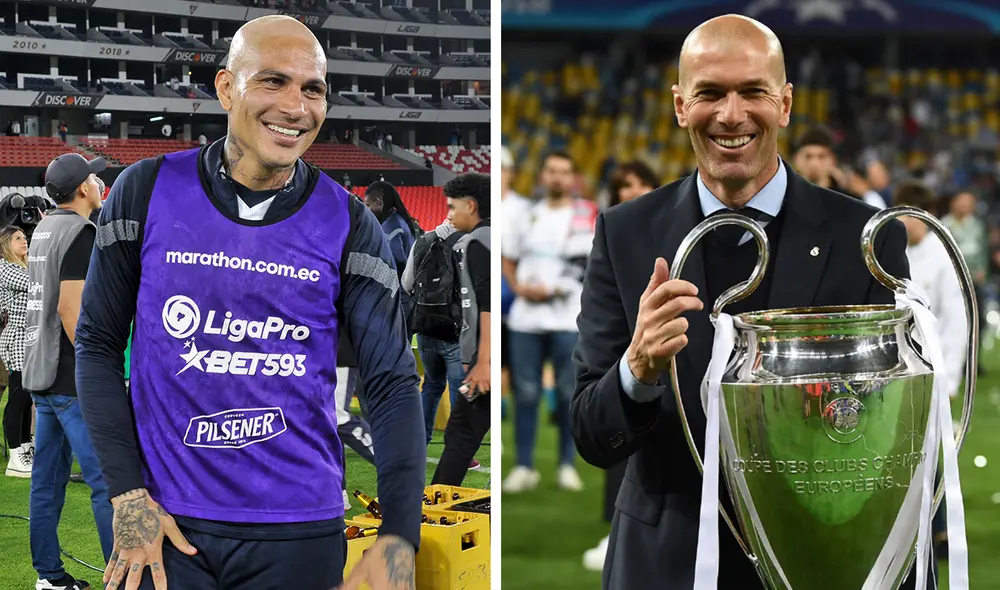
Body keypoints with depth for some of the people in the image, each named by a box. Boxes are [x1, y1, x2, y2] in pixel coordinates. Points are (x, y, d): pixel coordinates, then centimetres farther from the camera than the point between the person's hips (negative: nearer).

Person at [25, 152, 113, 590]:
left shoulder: (44, 230, 14)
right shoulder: (81, 232, -13)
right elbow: (70, 307, -20)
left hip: (41, 373, 9)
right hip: (72, 379, -9)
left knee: (48, 479, 11)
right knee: (109, 480, -7)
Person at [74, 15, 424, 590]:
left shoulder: (348, 225, -2)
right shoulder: (147, 191, -2)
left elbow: (393, 382, -3)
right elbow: (99, 344, 3)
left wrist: (399, 537, -14)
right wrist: (127, 494, -6)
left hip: (301, 531, 0)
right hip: (167, 522, 0)